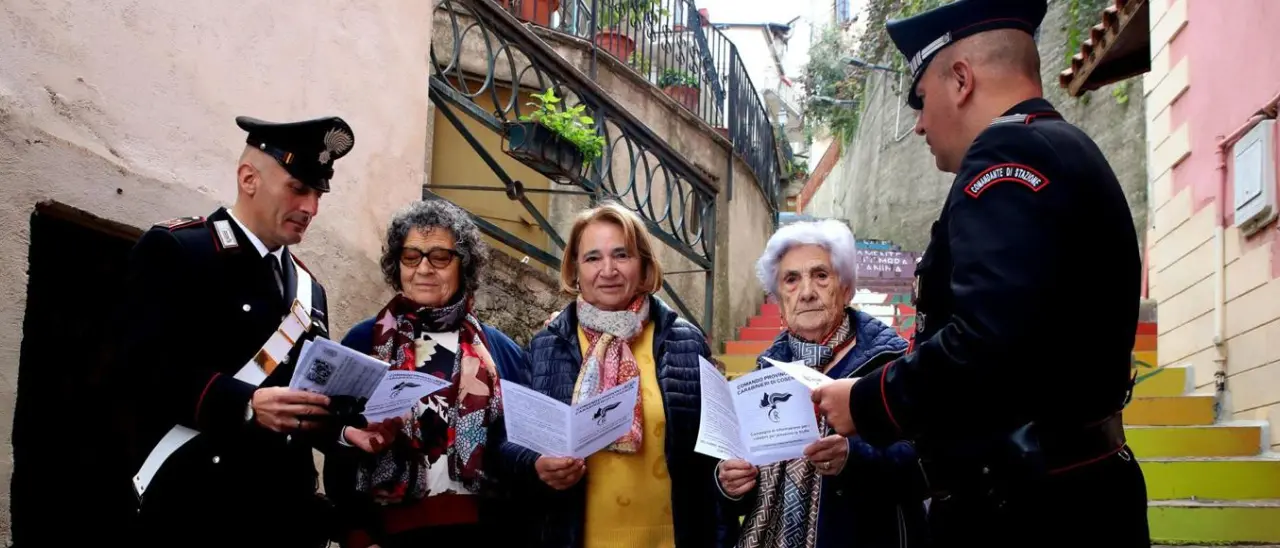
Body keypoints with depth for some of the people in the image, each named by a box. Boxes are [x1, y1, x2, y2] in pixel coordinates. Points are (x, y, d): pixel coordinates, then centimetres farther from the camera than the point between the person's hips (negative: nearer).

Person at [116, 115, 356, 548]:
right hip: (196, 508, -6)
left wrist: (346, 429, -2)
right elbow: (145, 363, -15)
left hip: (287, 513, 6)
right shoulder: (172, 250, -3)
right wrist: (248, 406, -24)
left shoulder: (309, 287, 18)